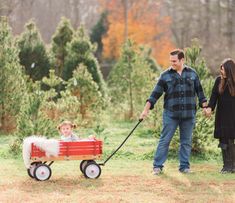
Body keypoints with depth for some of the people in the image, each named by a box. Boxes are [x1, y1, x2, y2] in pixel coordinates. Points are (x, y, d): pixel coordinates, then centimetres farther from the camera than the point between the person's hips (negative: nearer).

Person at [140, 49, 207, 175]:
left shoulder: (192, 74, 6)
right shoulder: (165, 75, 1)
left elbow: (199, 91, 14)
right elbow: (155, 94, -1)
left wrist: (205, 106, 8)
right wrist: (146, 110, -6)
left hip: (188, 115, 2)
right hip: (170, 114, -2)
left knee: (186, 141, 7)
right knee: (164, 140, -2)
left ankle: (184, 166, 16)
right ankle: (157, 166, 4)